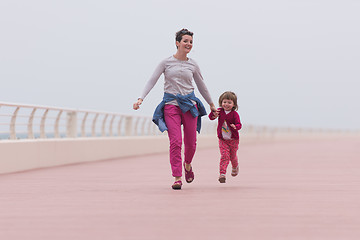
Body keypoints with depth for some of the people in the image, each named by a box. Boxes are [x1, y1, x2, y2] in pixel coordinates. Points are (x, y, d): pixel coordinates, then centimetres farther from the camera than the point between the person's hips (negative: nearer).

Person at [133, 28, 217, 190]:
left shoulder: (193, 65, 9)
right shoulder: (166, 62, 3)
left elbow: (201, 86, 21)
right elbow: (152, 81, 0)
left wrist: (211, 105, 29)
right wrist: (141, 99, -12)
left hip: (189, 104, 2)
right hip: (171, 104, -2)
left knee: (191, 142, 4)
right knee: (175, 141, -13)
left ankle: (187, 164, 36)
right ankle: (177, 178, -7)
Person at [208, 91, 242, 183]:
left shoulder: (234, 114, -11)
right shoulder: (220, 111, -2)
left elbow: (239, 124, -16)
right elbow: (211, 117, -10)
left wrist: (235, 126, -40)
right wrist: (213, 114, -34)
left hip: (233, 140, -1)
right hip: (223, 140, 1)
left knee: (233, 156, 15)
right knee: (224, 156, -13)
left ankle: (235, 167, 47)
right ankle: (222, 174, -14)